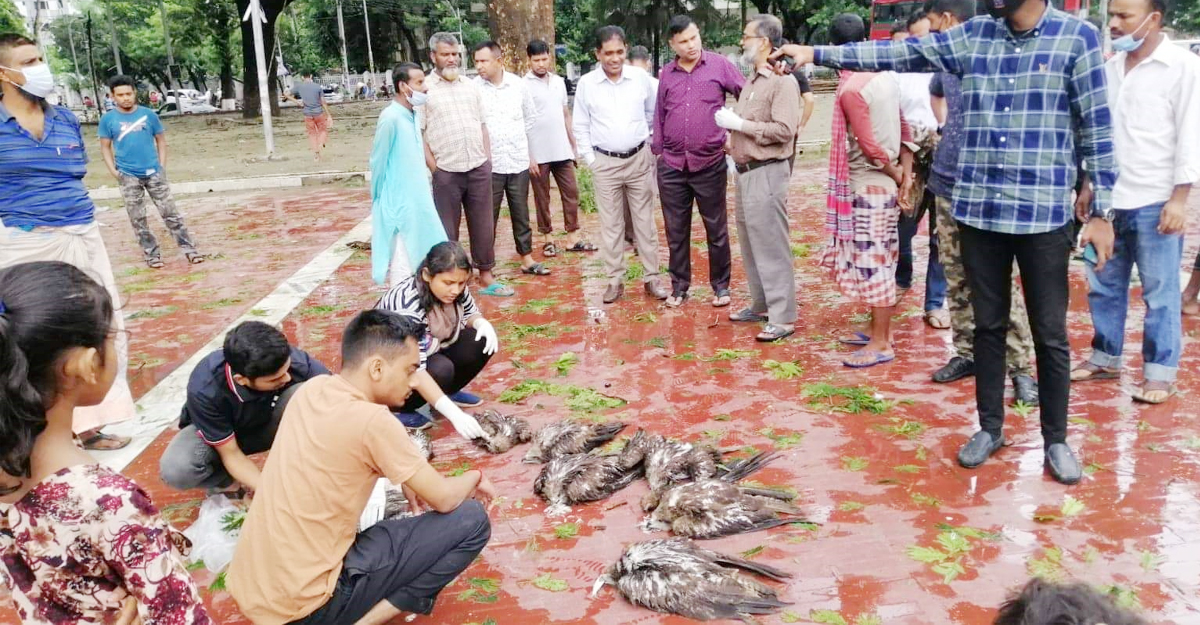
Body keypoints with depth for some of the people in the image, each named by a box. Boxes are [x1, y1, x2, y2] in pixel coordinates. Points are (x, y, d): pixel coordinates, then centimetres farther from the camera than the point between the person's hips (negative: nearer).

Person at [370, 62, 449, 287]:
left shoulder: (412, 114, 7)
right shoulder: (391, 118, -18)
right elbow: (378, 162, -12)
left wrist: (426, 185, 14)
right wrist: (379, 199, -3)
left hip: (418, 200, 8)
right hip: (399, 204, -8)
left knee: (420, 259, 16)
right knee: (402, 266, -2)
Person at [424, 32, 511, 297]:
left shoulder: (471, 87, 12)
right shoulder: (424, 89, -3)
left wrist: (487, 160, 9)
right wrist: (434, 168, -9)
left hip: (479, 169, 4)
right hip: (446, 173, -4)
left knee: (484, 225, 10)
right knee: (447, 230, 5)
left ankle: (486, 277, 21)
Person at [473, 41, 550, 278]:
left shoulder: (518, 84, 2)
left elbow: (530, 118, 14)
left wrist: (530, 153, 15)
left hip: (519, 162, 3)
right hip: (489, 164, -3)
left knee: (521, 214, 12)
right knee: (487, 217, 3)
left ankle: (527, 258, 23)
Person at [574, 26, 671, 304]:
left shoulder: (641, 78, -2)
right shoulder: (586, 84, -3)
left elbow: (654, 116, 8)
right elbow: (581, 127, 3)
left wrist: (655, 150, 6)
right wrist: (590, 159, -2)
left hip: (639, 159, 1)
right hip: (606, 163, 0)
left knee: (645, 221, 6)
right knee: (610, 225, 5)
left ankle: (652, 278, 13)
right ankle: (615, 281, 14)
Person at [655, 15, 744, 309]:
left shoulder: (719, 65, -2)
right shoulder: (667, 74, 7)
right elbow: (659, 114, 13)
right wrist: (657, 150, 13)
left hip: (710, 164, -2)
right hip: (671, 166, 3)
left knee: (716, 229, 8)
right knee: (676, 231, 9)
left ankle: (721, 285, 21)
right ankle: (679, 287, 21)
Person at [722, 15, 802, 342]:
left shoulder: (782, 81, -11)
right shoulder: (752, 81, 16)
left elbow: (784, 130, -21)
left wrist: (740, 124, -17)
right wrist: (733, 143, 10)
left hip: (767, 173, -9)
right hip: (746, 171, 9)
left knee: (771, 246, -7)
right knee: (750, 242, 15)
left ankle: (783, 317, -1)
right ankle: (761, 304, 26)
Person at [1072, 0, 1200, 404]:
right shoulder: (1110, 67, 11)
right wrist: (1088, 187, 14)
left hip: (1156, 202, -5)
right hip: (1109, 199, 6)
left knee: (1160, 292, 1)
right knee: (1104, 286, 12)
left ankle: (1160, 373, 9)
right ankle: (1105, 358, 25)